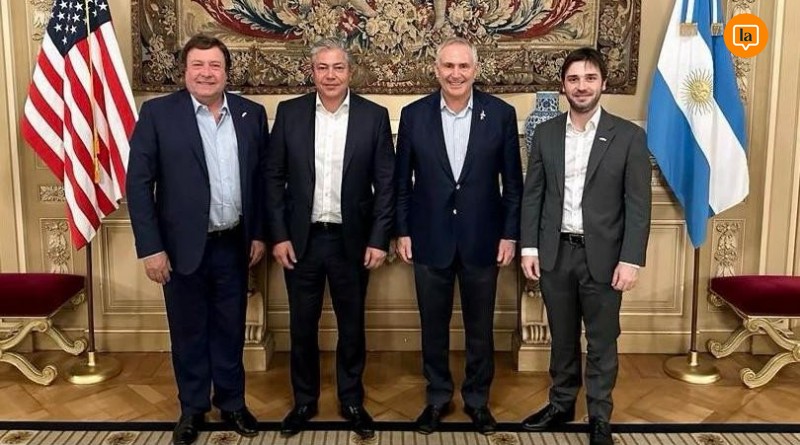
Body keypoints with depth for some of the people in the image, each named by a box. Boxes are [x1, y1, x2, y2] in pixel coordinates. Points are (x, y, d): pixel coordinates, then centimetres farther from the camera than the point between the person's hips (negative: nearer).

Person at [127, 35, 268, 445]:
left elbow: (260, 177, 8)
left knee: (230, 330, 15)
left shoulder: (251, 114, 2)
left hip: (234, 244, 2)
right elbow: (138, 183, -8)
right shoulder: (157, 113, -7)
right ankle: (192, 408, 31)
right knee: (188, 332, 12)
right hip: (182, 246, -2)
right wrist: (150, 247, -12)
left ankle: (231, 402, 33)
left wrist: (259, 233, 5)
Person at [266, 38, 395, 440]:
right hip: (301, 240, 1)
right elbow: (274, 177, 2)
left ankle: (352, 401, 29)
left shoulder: (374, 116, -3)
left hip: (352, 241, 0)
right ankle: (304, 401, 29)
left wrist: (379, 239, -7)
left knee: (351, 325, 12)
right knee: (302, 326, 11)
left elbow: (386, 183, -2)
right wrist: (279, 235, -4)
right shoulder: (289, 113, 0)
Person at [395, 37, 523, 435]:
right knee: (433, 326, 13)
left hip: (482, 240, 0)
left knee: (480, 327, 12)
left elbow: (512, 181, 0)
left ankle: (477, 399, 31)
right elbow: (402, 181, 3)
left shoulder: (501, 114, -3)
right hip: (430, 240, 1)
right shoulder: (413, 115, -1)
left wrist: (510, 234, -3)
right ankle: (437, 398, 31)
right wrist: (402, 231, 0)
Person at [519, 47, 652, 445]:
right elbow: (532, 194, 6)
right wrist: (529, 247, 0)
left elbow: (638, 204, -7)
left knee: (601, 341, 9)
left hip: (603, 256, -2)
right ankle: (561, 405, 34)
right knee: (562, 337, 16)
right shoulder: (545, 133, 4)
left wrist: (631, 260, -12)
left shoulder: (629, 136, -5)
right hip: (555, 253, 3)